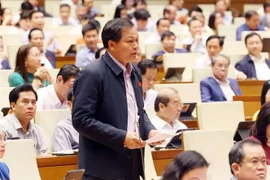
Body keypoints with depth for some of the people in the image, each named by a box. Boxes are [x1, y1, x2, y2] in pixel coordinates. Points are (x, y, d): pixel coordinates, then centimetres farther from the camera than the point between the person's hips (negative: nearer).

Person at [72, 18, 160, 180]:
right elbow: (81, 119, -18)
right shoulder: (92, 74, -13)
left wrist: (149, 130, 3)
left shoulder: (134, 72, 14)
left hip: (132, 166, 8)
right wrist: (121, 137, -21)